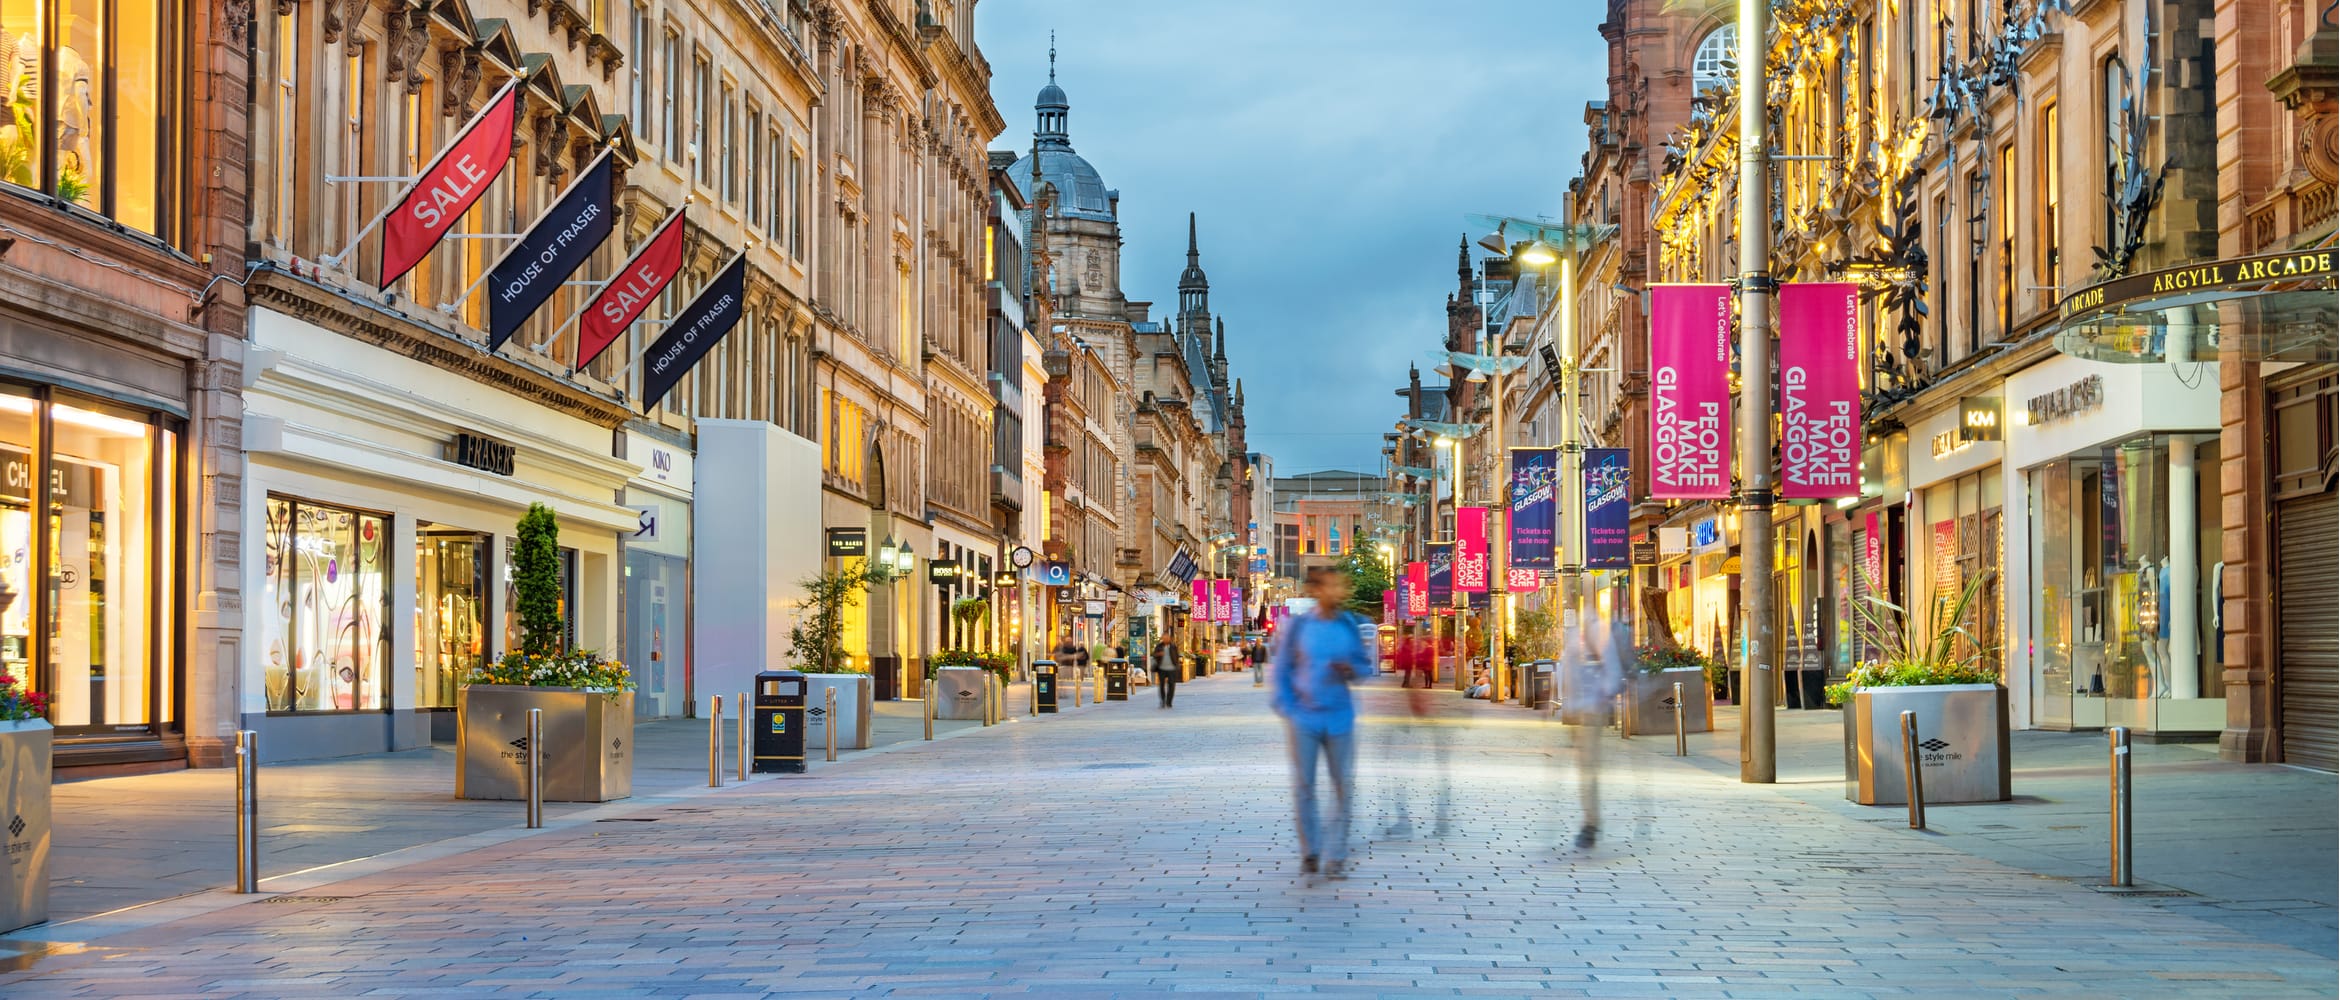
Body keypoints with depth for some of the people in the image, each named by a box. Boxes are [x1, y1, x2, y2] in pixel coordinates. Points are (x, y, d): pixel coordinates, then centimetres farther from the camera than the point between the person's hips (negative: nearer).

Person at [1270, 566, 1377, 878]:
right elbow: (1282, 670, 4)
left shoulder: (1350, 625, 2)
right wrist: (1286, 709, -4)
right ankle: (1310, 852, 18)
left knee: (1343, 787, 0)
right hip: (1304, 719, -1)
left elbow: (1366, 664, 11)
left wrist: (1353, 670, -12)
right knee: (1304, 787, 4)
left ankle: (1336, 858, 8)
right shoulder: (1298, 625, -3)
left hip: (1340, 718, 1)